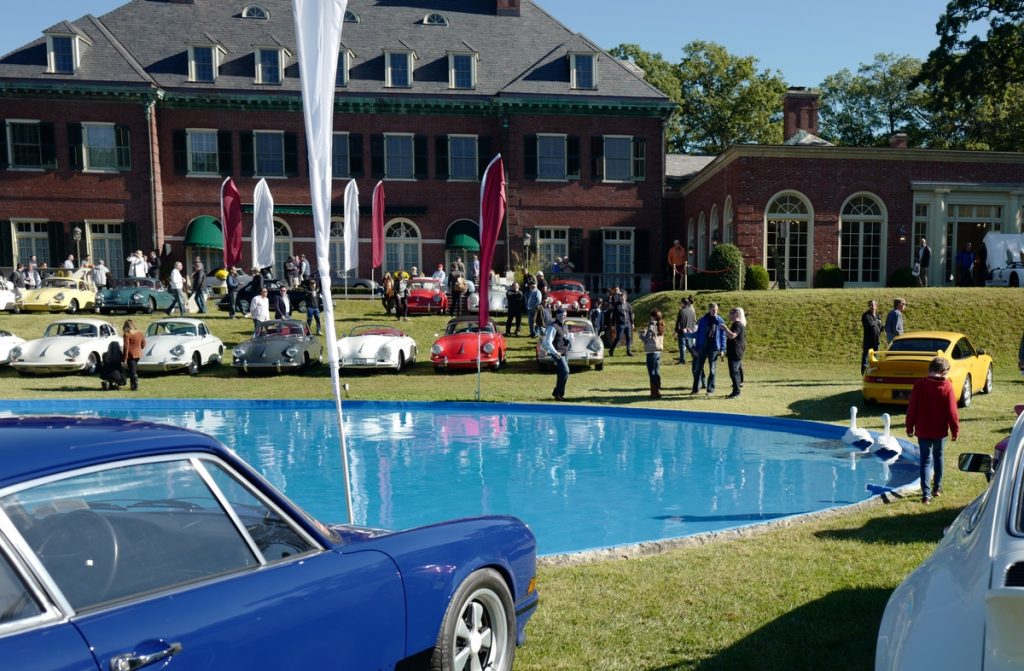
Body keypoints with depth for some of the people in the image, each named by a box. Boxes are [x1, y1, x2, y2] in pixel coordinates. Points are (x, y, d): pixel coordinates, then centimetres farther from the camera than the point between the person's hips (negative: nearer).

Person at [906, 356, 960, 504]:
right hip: (940, 431, 0)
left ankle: (926, 493, -9)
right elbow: (952, 412, -9)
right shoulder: (947, 387, -10)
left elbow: (912, 409, -4)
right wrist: (955, 430, 1)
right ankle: (937, 488, 31)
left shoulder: (919, 385, -7)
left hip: (923, 431, 0)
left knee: (926, 460, 2)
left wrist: (910, 427, 5)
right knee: (938, 457, 21)